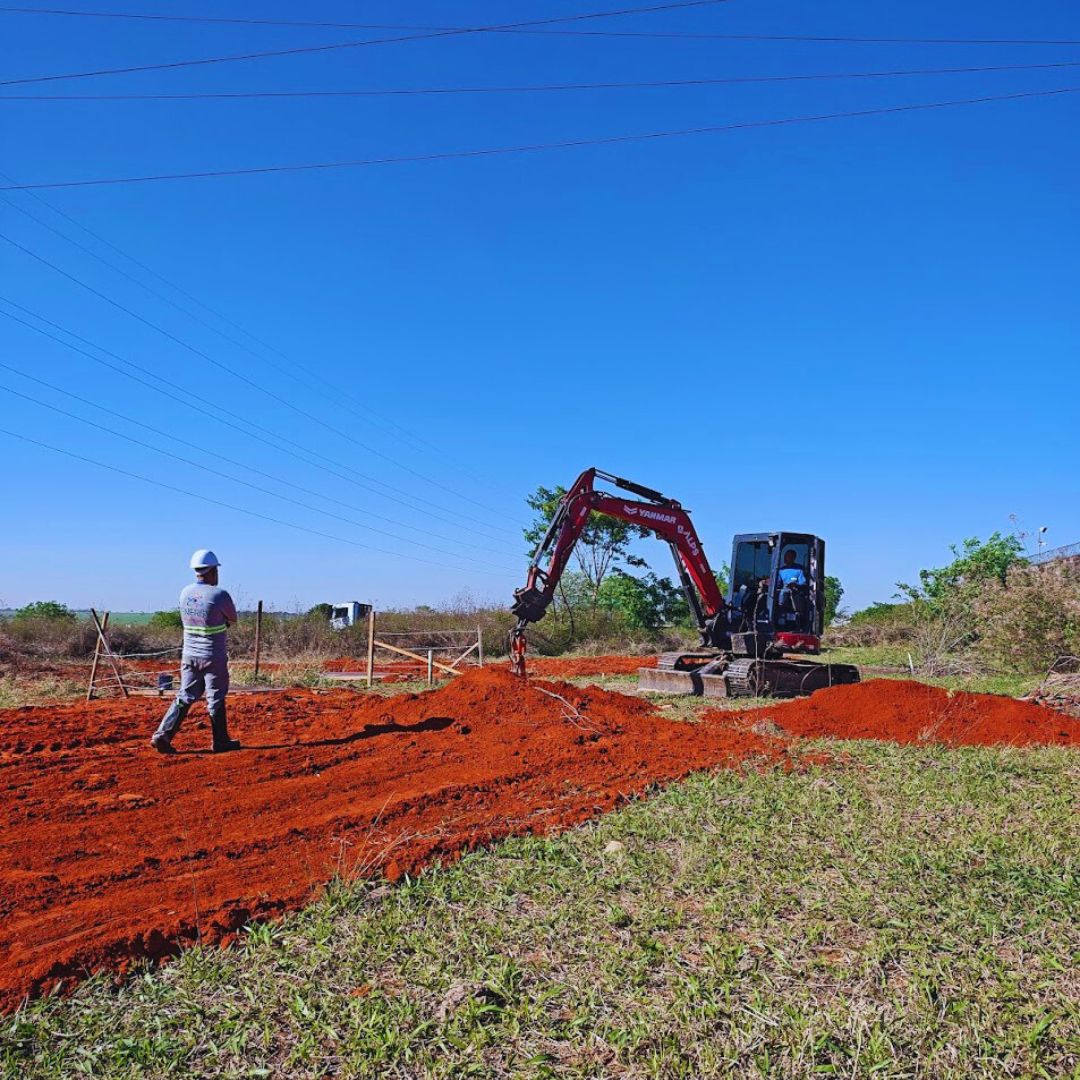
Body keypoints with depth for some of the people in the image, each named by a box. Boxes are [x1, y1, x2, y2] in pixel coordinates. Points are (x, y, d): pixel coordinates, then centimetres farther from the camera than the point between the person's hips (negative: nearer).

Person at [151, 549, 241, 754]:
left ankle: (162, 735, 4)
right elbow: (232, 620, -1)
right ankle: (221, 741, 15)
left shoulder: (185, 593, 2)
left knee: (185, 697, 12)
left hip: (189, 655, 5)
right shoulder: (220, 595, -16)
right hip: (213, 658, -5)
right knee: (216, 699, 6)